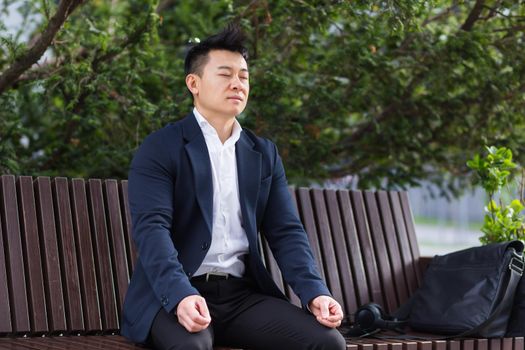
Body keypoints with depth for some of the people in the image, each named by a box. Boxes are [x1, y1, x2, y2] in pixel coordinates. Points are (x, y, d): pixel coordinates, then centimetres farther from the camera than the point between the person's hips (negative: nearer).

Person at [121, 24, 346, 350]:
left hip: (244, 294, 5)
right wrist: (181, 295, -31)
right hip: (173, 295, -5)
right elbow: (151, 227, -14)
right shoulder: (159, 149, -1)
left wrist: (315, 292, -8)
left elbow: (286, 231, 10)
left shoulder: (265, 153, 17)